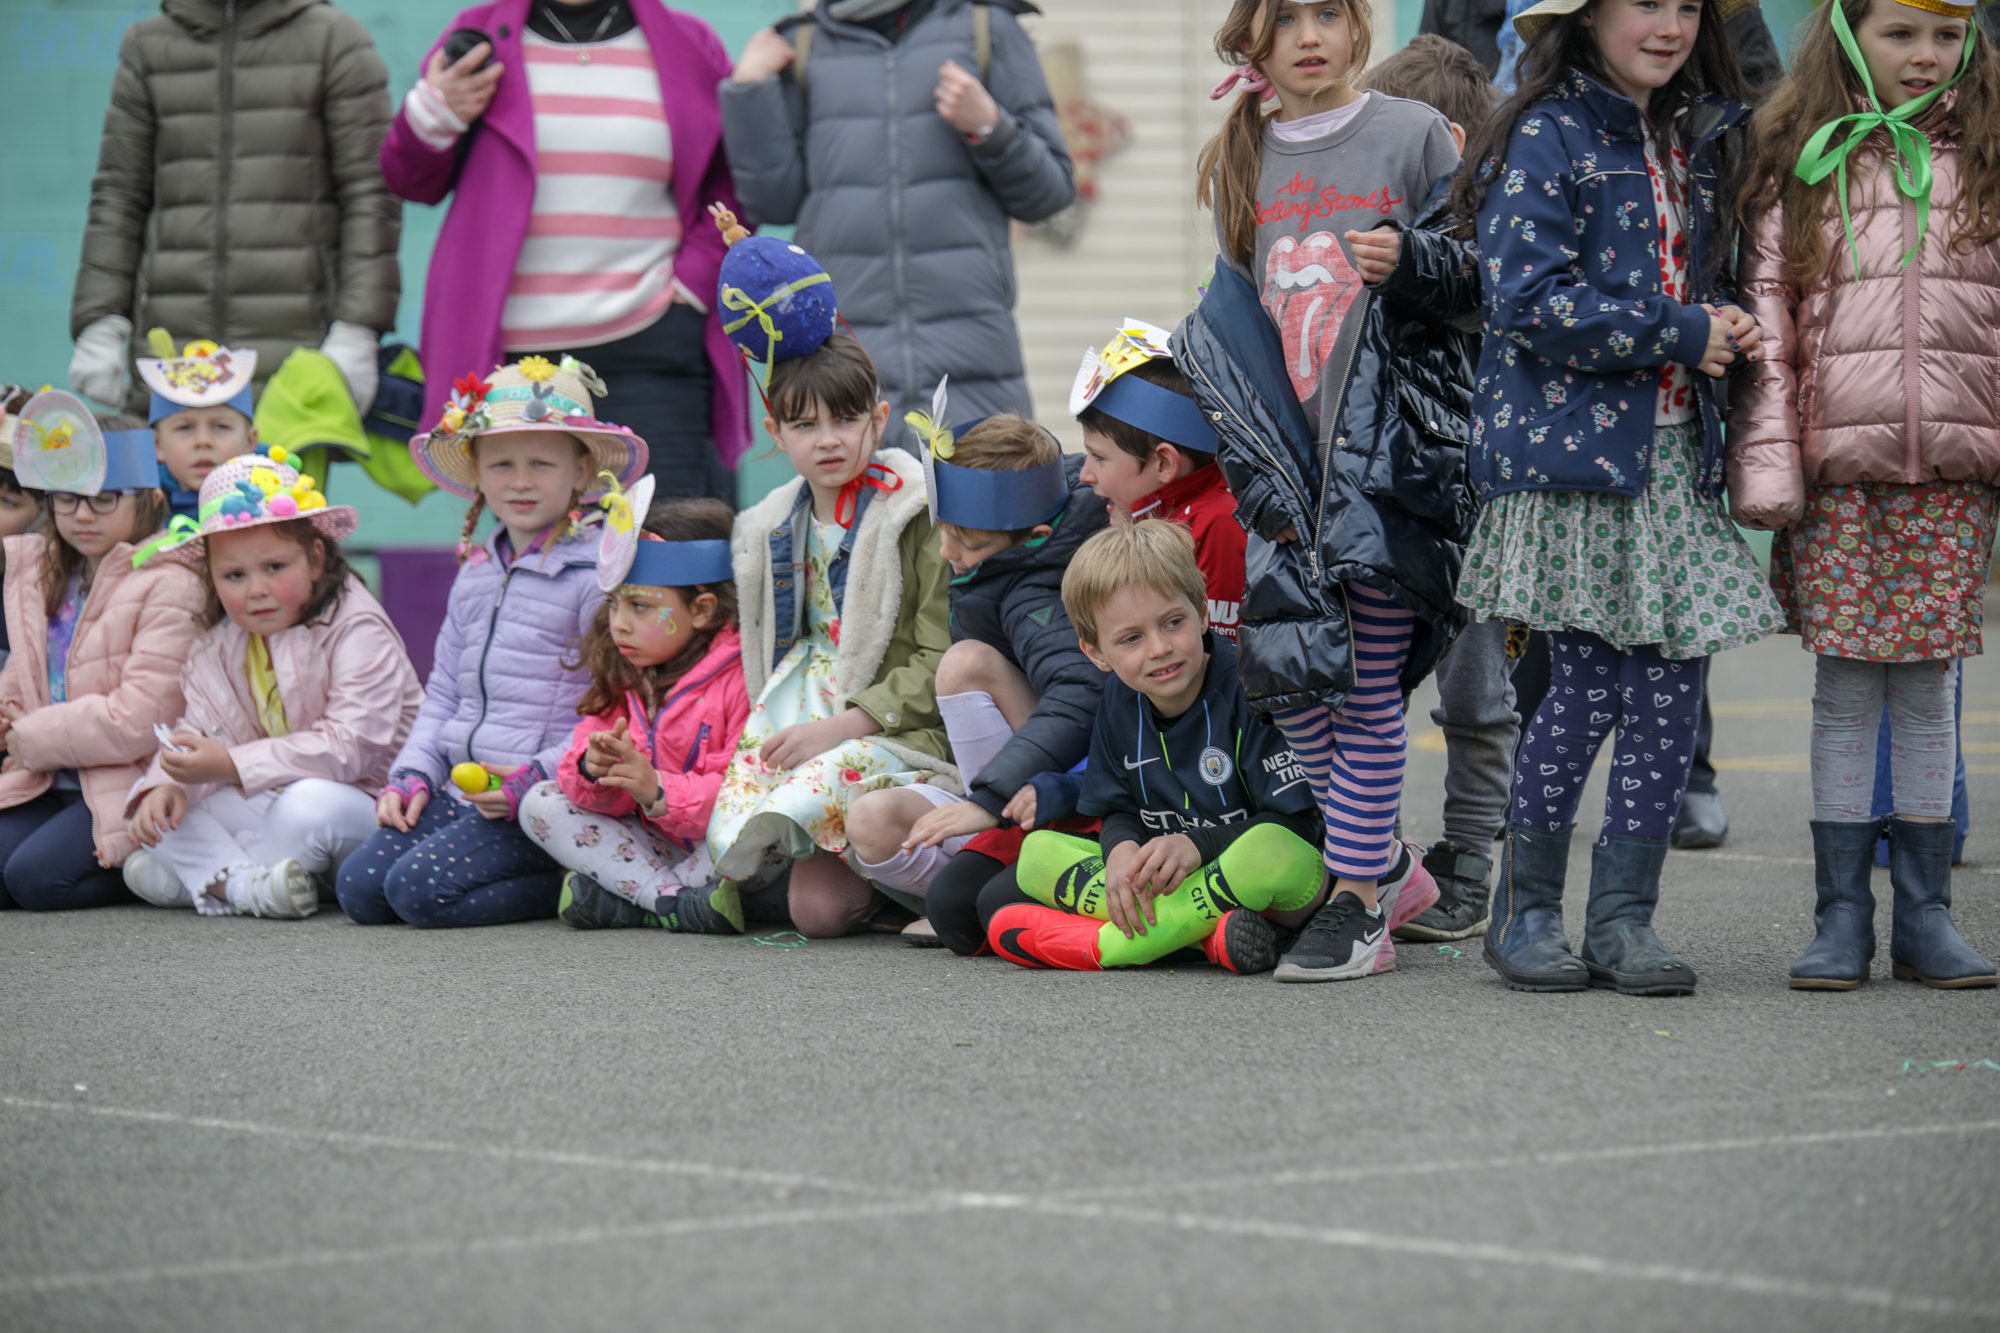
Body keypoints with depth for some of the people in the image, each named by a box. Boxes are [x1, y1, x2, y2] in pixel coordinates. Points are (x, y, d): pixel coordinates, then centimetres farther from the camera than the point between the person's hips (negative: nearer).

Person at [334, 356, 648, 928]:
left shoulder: (595, 574, -8)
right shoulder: (475, 575, 17)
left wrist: (538, 778, -22)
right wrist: (413, 774, 8)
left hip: (542, 806, -8)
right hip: (458, 793, 8)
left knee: (419, 887, -25)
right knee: (359, 886, -8)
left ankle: (573, 885, -6)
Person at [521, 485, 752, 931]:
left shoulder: (740, 678, -15)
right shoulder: (622, 681, 7)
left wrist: (658, 791, -30)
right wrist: (593, 771, -20)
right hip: (658, 846, 7)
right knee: (540, 805, -3)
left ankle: (620, 898, -21)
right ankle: (676, 901, -21)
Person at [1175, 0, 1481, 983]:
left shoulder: (1413, 135, 1)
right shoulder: (1237, 162, 13)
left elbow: (1480, 277, 3)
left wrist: (1410, 262, -17)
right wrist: (1253, 461, 9)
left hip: (1388, 450, -4)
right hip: (1286, 460, 4)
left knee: (1369, 688, -4)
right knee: (1283, 669, -1)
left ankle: (1356, 902, 3)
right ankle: (1386, 864, 17)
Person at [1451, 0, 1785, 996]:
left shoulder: (1695, 143, 16)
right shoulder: (1547, 137, -7)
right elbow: (1530, 300, -16)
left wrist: (1725, 329, 2)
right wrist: (1683, 335, -13)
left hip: (1675, 454, 7)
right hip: (1572, 450, -7)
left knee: (1673, 684, 1)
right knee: (1588, 686, -6)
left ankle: (1624, 915, 10)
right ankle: (1526, 913, 9)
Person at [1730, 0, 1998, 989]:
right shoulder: (1800, 168, 6)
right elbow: (1769, 323, 3)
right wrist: (1765, 465, -5)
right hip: (1839, 472, -1)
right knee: (1844, 693, 2)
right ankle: (1841, 915, 8)